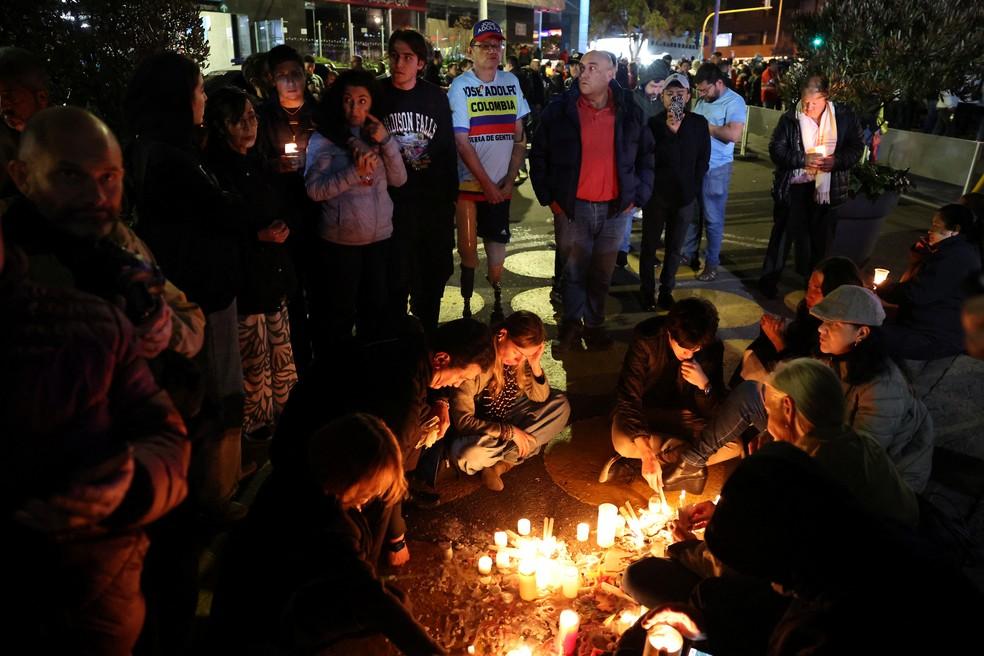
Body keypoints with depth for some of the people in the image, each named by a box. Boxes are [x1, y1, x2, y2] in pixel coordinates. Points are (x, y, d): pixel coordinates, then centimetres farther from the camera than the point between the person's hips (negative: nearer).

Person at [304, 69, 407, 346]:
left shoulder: (376, 134, 9)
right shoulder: (323, 139, -6)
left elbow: (399, 179, 0)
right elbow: (314, 190, -16)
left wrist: (386, 142, -13)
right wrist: (355, 172, -25)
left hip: (380, 237, 5)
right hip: (340, 241, -5)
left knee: (376, 309, 18)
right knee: (339, 315, 6)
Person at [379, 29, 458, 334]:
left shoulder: (436, 97, 4)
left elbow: (448, 148, 6)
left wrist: (451, 194, 4)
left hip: (435, 200, 3)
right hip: (393, 201, -2)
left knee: (435, 273, 12)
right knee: (396, 277, 3)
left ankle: (427, 337, 31)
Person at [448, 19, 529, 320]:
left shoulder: (511, 82, 6)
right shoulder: (460, 86, -5)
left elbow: (520, 136, 7)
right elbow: (461, 142, -9)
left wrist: (510, 180, -2)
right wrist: (487, 184, -10)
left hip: (501, 184, 3)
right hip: (469, 183, -3)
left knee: (497, 244, 7)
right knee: (468, 248, 1)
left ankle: (497, 303, 25)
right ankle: (467, 306, 16)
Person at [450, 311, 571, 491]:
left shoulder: (520, 358, -11)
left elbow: (540, 398, -3)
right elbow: (463, 421, -28)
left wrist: (535, 364, -22)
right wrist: (510, 432, -27)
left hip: (508, 419, 6)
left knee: (560, 404, -7)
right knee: (469, 455, -40)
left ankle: (501, 462, -14)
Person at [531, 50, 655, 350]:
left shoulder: (630, 111, 3)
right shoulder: (559, 110, -3)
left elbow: (646, 156, 12)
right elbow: (539, 155, 4)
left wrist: (637, 197, 5)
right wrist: (548, 197, 0)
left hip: (615, 209, 2)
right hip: (571, 208, -2)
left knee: (602, 273, 11)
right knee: (573, 271, 6)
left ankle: (595, 324, 28)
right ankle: (572, 323, 24)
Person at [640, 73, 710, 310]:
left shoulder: (698, 123, 1)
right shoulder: (653, 123, -6)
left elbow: (703, 160, 6)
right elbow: (650, 158, -16)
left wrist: (693, 188, 2)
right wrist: (670, 132, -25)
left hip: (685, 196, 2)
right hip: (656, 193, -2)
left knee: (674, 248, 10)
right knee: (649, 245, 8)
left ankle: (666, 290, 24)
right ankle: (647, 291, 21)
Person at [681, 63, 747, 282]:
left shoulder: (734, 102, -12)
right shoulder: (702, 100, 10)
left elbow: (734, 134, -24)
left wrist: (705, 126, -15)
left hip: (715, 168, -6)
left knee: (712, 218, 3)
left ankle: (712, 264, 15)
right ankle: (689, 255, 29)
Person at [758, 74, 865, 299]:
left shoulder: (844, 116, -3)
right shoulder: (790, 118, -9)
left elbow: (857, 146, 2)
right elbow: (776, 150, -9)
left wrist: (837, 160, -18)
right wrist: (803, 159, -23)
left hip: (828, 188, 2)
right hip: (794, 186, -2)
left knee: (821, 237, 13)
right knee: (784, 232, 6)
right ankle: (769, 279, 18)